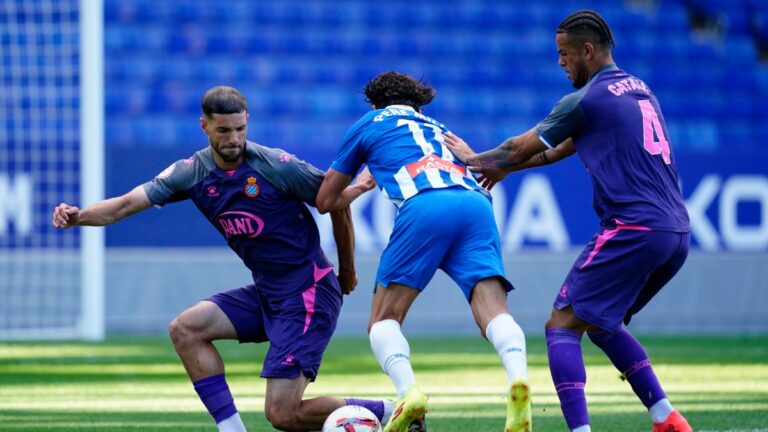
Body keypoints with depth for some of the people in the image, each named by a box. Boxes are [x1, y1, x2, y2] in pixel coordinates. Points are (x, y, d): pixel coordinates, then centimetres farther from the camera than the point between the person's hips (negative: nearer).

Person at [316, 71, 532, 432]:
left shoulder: (369, 124, 28)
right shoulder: (437, 129, 38)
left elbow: (325, 202, 33)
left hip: (423, 207, -3)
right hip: (475, 203, 3)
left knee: (383, 320, 5)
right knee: (494, 311, -10)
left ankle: (408, 391, -23)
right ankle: (518, 378, -42)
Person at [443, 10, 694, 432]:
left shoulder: (587, 100, -4)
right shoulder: (640, 90, 21)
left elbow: (522, 147, 9)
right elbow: (567, 146, 34)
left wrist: (475, 158, 27)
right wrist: (505, 167, 41)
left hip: (633, 230, -9)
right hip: (677, 234, 9)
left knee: (562, 326, -6)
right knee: (601, 324, 24)